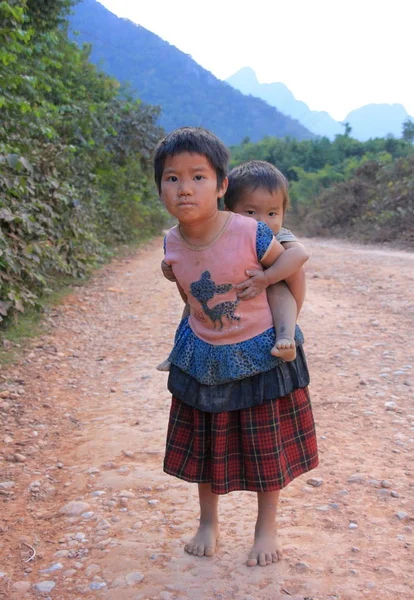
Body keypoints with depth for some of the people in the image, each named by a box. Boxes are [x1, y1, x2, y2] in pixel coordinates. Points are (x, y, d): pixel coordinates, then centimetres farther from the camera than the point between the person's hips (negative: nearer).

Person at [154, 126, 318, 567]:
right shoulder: (171, 246, -12)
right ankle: (208, 522, 38)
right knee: (204, 443, 16)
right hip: (202, 358, 4)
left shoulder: (251, 234, -26)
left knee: (267, 445, 10)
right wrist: (204, 325, 12)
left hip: (260, 355, -3)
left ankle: (266, 528, 32)